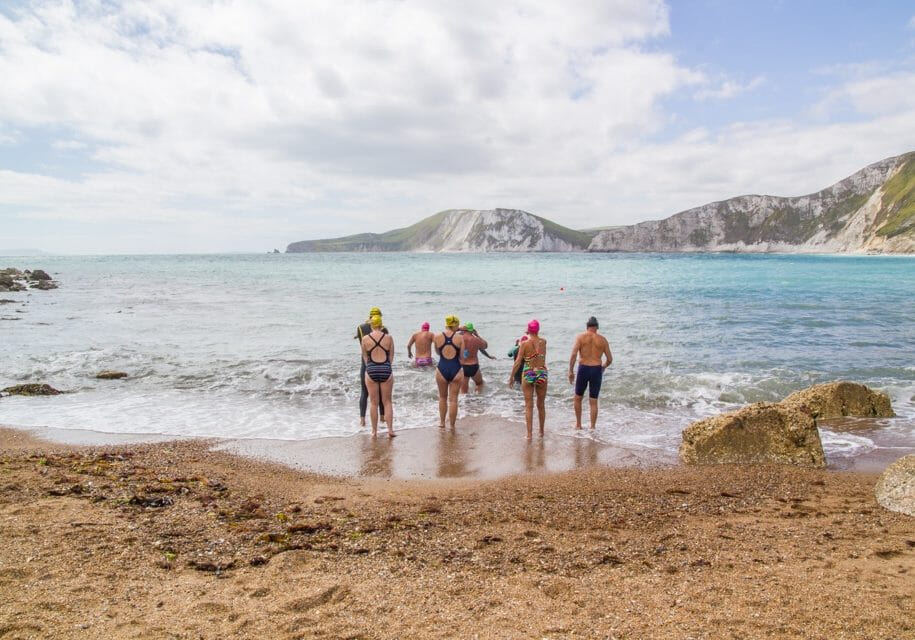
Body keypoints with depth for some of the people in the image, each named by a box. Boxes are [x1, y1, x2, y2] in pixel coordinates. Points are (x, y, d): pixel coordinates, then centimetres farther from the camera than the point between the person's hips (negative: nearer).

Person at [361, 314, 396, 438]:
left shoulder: (365, 339, -3)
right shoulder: (388, 337, -3)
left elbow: (364, 357, 8)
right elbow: (391, 355, 4)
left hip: (371, 371, 0)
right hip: (386, 370, 0)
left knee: (374, 403, 8)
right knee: (387, 402, 9)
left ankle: (374, 430, 14)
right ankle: (390, 429, 4)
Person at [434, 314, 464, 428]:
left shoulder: (437, 337, -4)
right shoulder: (459, 337, -7)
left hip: (442, 369, 1)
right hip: (456, 370, -1)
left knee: (442, 397, 21)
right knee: (453, 399, 8)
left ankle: (442, 422, 32)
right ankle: (452, 425, 15)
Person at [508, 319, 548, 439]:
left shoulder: (525, 343, -10)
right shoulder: (543, 342, -2)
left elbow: (518, 362, -10)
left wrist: (511, 377, -1)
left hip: (528, 374, -2)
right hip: (542, 373, 2)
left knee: (528, 406, 4)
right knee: (541, 405, 15)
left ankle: (529, 433, 3)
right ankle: (541, 432, 25)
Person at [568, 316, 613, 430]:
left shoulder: (581, 337, -1)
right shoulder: (602, 339, 5)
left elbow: (574, 354, -12)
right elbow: (610, 359, 8)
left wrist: (571, 371, -7)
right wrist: (603, 367, 27)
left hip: (583, 369, -1)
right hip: (597, 370, 1)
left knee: (578, 398, 18)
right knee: (593, 402, 9)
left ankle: (578, 424, 23)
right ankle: (592, 427, 12)